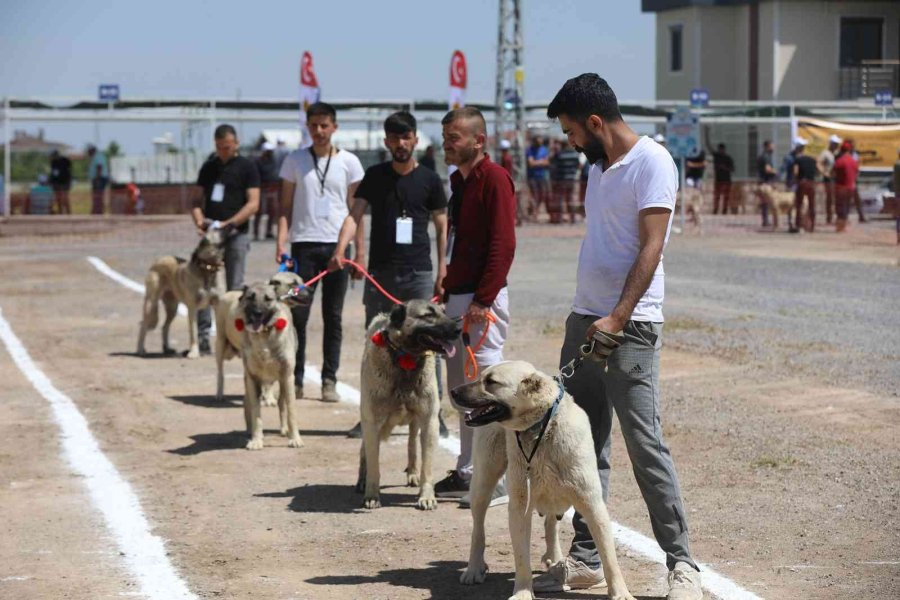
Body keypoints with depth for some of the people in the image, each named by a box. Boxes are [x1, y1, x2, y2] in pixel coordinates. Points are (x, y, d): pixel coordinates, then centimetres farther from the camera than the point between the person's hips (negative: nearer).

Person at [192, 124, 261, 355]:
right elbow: (197, 200, 14)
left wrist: (228, 223, -18)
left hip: (236, 233, -4)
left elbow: (253, 204, -8)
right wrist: (199, 219, -7)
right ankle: (203, 335, 3)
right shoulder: (208, 167, 13)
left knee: (235, 288, -1)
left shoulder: (246, 167, 0)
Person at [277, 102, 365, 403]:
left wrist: (360, 251, 3)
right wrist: (281, 241, -4)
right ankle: (295, 378, 5)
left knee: (333, 317, 3)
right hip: (304, 244, 0)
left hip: (337, 246, 0)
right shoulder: (294, 161, 8)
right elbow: (286, 206, 9)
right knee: (297, 314, -3)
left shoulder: (348, 162, 6)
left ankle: (329, 380, 8)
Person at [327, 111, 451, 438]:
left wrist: (442, 272, 0)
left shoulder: (429, 179, 4)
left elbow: (442, 228, 8)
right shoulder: (374, 176, 7)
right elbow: (355, 215, -2)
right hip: (379, 273, 2)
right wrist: (340, 249, -20)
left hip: (419, 274, -2)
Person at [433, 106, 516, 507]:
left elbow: (503, 245, -18)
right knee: (460, 388, 13)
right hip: (456, 296, 10)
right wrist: (446, 291, 18)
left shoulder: (494, 179, -12)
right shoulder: (458, 180, 17)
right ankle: (467, 471, 21)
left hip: (481, 299, -10)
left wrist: (483, 301, -21)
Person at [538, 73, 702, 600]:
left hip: (631, 325, -9)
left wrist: (617, 319, -24)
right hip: (584, 319, 9)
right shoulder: (599, 165, 16)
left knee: (645, 443, -11)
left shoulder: (652, 162, -10)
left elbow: (651, 248, -17)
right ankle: (585, 557, 15)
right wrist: (589, 319, 17)